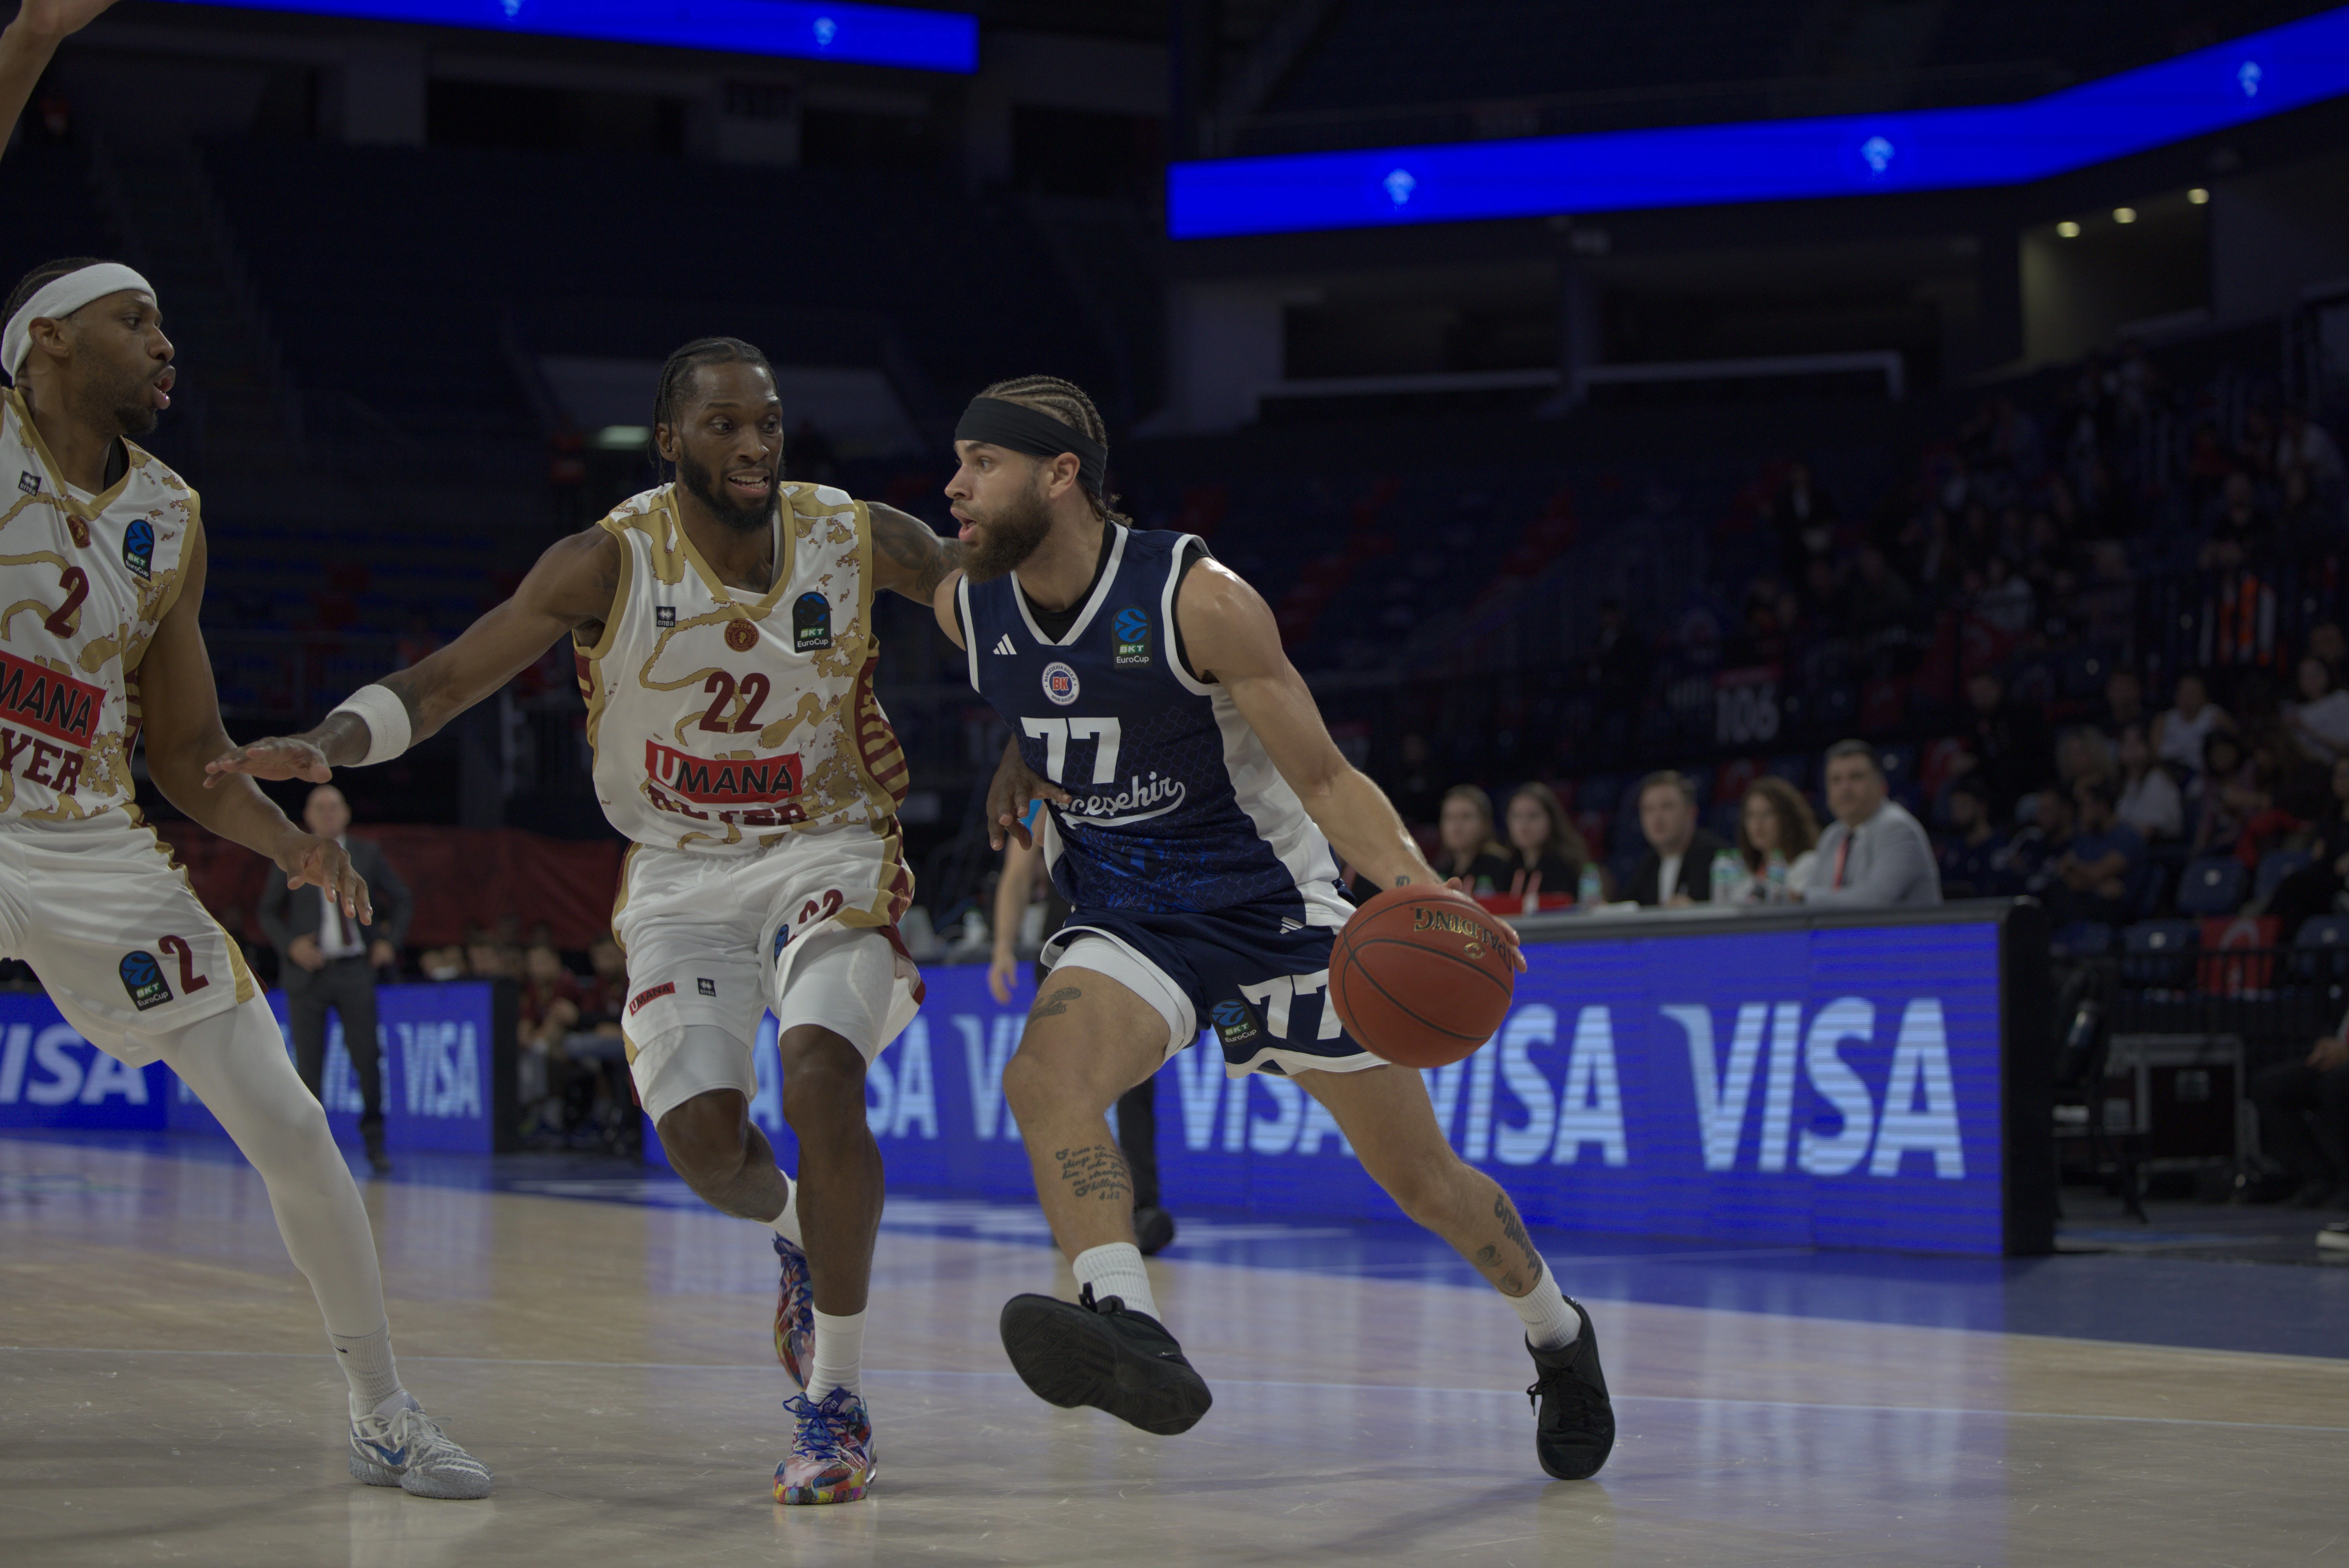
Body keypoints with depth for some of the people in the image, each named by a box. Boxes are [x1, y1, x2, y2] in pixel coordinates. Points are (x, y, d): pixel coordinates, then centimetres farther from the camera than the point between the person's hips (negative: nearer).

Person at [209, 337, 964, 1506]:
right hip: (681, 873, 1)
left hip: (827, 852, -1)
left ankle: (836, 1402, -11)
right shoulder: (611, 564, -16)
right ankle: (797, 1234, 28)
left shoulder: (858, 538, -13)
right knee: (701, 1137, -13)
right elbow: (444, 681, -17)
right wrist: (328, 743, -34)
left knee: (819, 1083, -26)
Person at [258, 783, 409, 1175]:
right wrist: (290, 945, -9)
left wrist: (390, 941, 2)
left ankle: (374, 1142, 9)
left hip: (355, 970, 0)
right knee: (308, 1066, -1)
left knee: (367, 1058, -7)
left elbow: (401, 900, 17)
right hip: (307, 971, 0)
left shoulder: (366, 855, 9)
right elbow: (268, 912, 9)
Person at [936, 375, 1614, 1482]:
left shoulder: (1198, 601, -22)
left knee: (1420, 1175, 7)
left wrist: (1419, 888, -34)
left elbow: (1326, 780, -20)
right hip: (1125, 922, 4)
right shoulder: (968, 608, -6)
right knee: (1043, 1079, -30)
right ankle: (1129, 1330, -46)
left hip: (1269, 904, -4)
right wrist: (1021, 759, 5)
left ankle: (1559, 1339, 34)